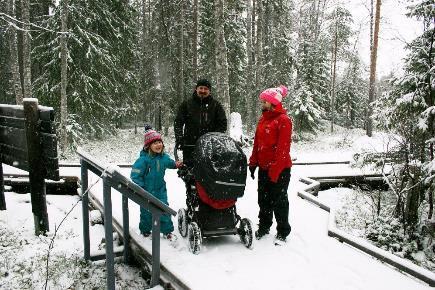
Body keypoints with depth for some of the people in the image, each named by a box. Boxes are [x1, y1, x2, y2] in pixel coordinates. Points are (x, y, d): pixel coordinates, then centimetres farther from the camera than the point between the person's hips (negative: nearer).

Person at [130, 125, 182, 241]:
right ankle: (145, 231, 32)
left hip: (160, 189, 4)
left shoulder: (164, 157, -2)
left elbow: (169, 163, 22)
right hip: (147, 191, -4)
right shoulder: (143, 159, -20)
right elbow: (135, 175, -18)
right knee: (147, 212, 11)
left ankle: (167, 231, 18)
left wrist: (176, 164, 3)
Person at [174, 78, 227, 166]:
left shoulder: (216, 105, 9)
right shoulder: (187, 104, 9)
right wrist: (179, 138, -9)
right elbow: (178, 122, 6)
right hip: (190, 146, 0)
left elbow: (222, 123, 6)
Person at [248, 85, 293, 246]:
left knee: (279, 201, 2)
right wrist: (253, 163, 11)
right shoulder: (263, 119, 12)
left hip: (280, 169, -8)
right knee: (264, 198, 17)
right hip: (264, 167, 8)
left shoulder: (283, 120, -14)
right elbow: (257, 143, 16)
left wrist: (275, 170, -20)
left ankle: (282, 232, 16)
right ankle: (264, 226, 32)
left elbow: (283, 148, -18)